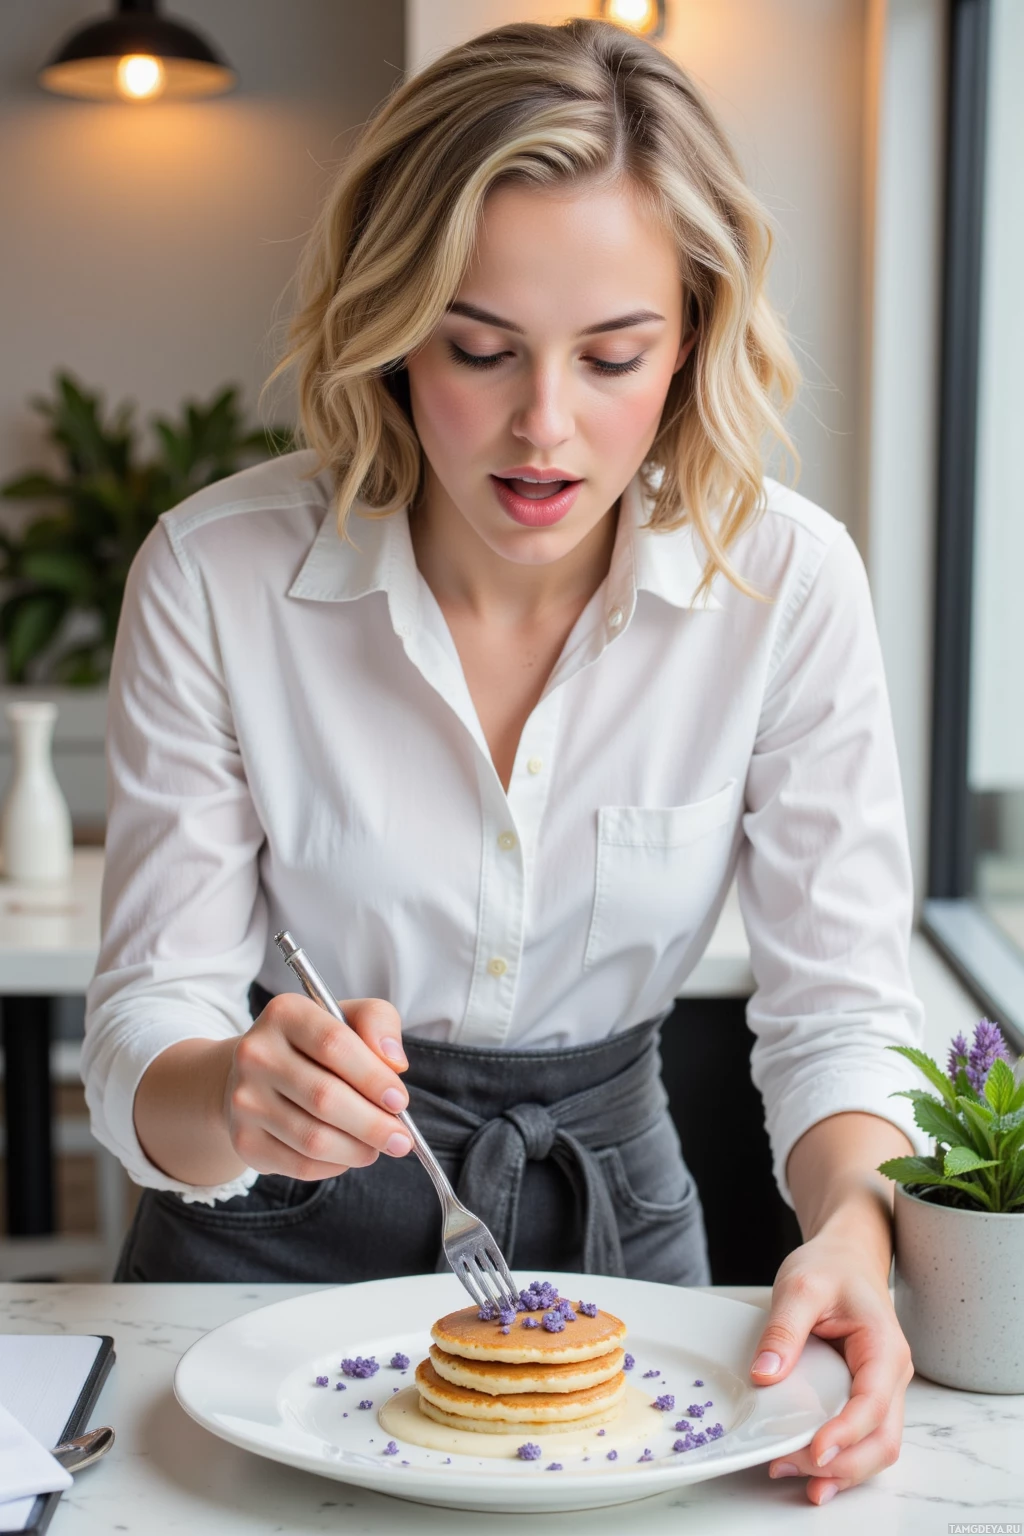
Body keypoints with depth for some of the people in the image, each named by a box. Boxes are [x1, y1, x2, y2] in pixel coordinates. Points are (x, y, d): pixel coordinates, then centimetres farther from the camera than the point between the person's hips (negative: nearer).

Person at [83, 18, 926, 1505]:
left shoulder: (787, 580, -13)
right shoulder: (216, 575, -16)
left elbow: (838, 1007, -10)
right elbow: (148, 1026, -13)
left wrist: (851, 1227, -30)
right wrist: (232, 1098, -36)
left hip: (612, 1212, 1)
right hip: (277, 1245, -1)